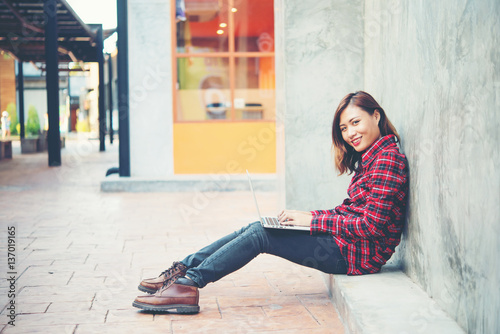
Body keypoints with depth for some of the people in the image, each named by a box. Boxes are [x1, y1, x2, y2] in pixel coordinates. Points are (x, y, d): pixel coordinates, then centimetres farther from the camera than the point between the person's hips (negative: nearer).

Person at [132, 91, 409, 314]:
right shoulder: (368, 159, 15)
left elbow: (372, 225, -22)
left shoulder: (388, 159, -16)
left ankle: (187, 285, -10)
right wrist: (304, 216, 0)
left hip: (359, 252, -9)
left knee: (259, 234, -12)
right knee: (255, 229, 3)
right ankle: (182, 271, 3)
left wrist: (312, 220, -16)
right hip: (346, 240, 9)